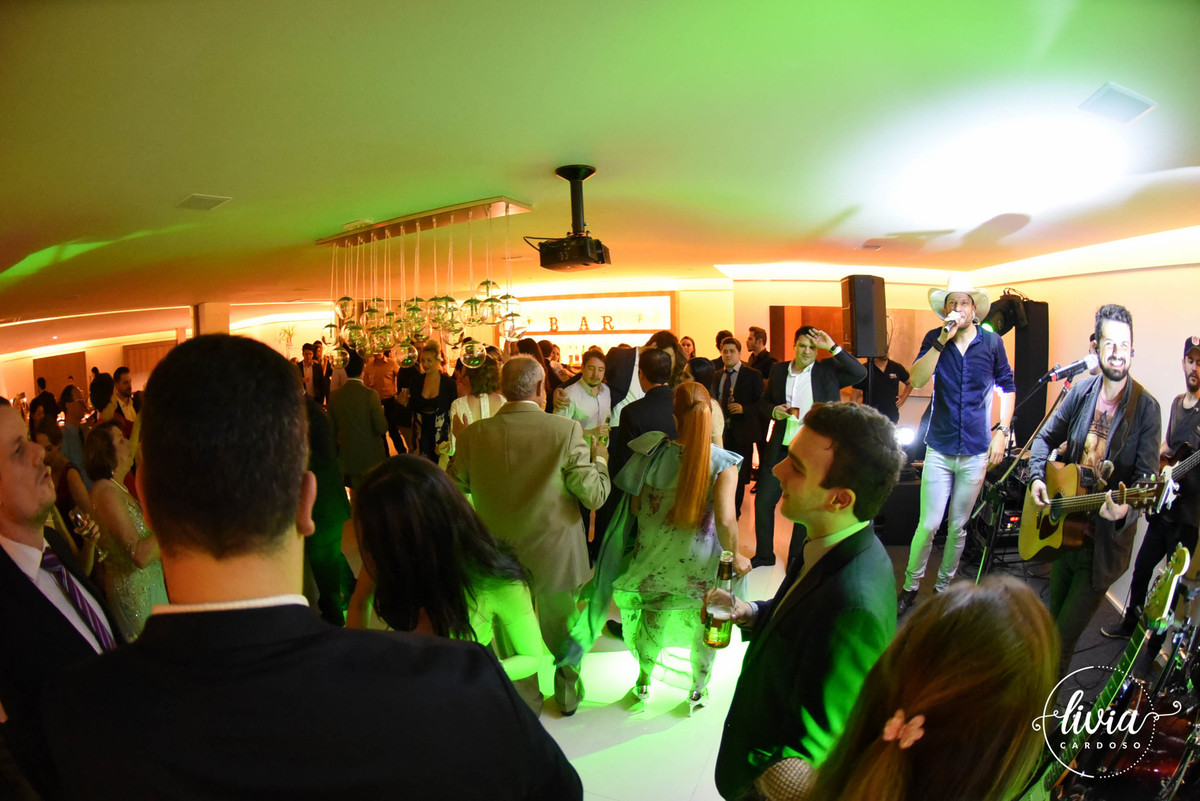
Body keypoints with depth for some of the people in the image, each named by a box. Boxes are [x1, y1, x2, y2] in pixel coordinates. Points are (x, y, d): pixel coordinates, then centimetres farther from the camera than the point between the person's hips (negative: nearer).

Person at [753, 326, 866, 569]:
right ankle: (764, 555, 25)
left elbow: (860, 373, -15)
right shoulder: (778, 370, 7)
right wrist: (774, 411, -6)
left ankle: (796, 560, 24)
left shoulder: (828, 370, -2)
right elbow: (765, 400, 16)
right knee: (763, 501, 7)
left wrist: (833, 347, -19)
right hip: (780, 448, 3)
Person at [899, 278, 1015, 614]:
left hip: (976, 451, 1)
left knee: (958, 526, 12)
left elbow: (1007, 386, 9)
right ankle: (911, 586, 15)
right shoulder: (934, 339, -3)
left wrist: (1002, 431, 1)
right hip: (940, 449, -1)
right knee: (929, 525, -3)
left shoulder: (991, 341, -1)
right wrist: (942, 340, -24)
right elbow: (916, 380, -18)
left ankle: (943, 586, 28)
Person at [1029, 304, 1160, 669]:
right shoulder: (1082, 390, 0)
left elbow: (1147, 475, -17)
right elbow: (1046, 437, 10)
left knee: (1067, 629, 2)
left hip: (1106, 535, -5)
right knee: (1053, 615, 21)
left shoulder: (1145, 407, -13)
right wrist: (1037, 478, -6)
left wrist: (1125, 507, -36)